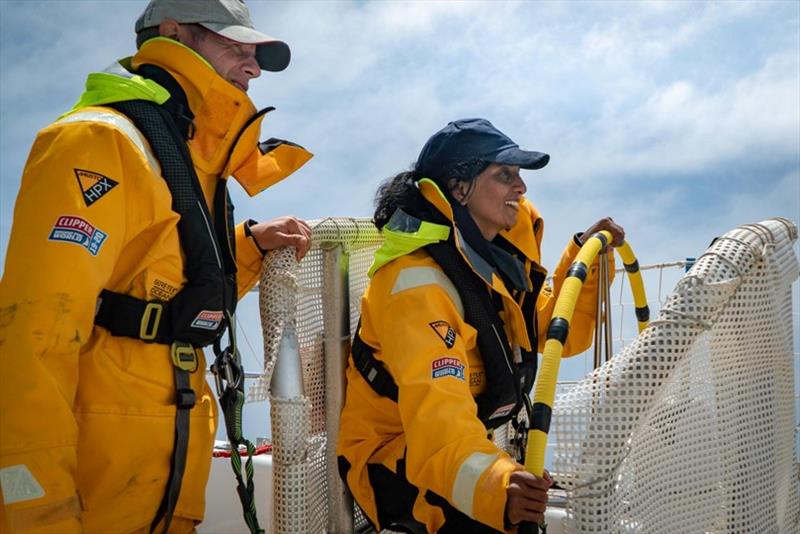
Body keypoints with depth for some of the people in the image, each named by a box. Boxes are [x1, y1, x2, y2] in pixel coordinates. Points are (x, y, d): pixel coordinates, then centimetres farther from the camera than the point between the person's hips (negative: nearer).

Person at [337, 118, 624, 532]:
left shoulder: (494, 257, 0)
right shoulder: (418, 282, -27)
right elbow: (437, 411, -41)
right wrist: (494, 487, -57)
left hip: (464, 446, 9)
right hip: (392, 461, -9)